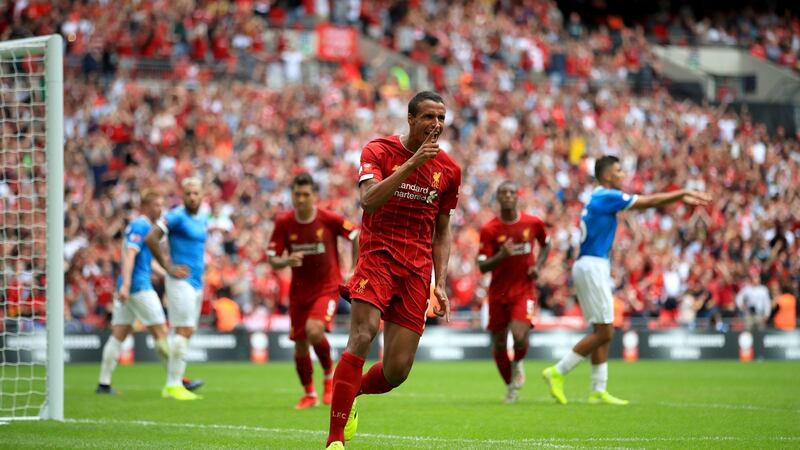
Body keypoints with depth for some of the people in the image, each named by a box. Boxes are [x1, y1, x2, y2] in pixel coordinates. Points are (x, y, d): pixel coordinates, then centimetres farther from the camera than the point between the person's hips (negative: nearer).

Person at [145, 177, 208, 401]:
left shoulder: (203, 219, 14)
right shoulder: (176, 216, -11)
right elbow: (151, 238, -19)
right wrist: (168, 267, -17)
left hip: (197, 282, 8)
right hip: (181, 281, -8)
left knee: (186, 333, 9)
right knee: (184, 330, -13)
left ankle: (171, 385, 14)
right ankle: (174, 385, -12)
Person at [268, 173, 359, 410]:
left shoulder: (329, 219, -14)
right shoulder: (283, 223, -8)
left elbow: (356, 236, 0)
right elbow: (272, 259, -3)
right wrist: (286, 261, -26)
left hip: (327, 287, -3)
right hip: (299, 290, 3)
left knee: (314, 330, -27)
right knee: (300, 345, 6)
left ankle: (329, 375, 2)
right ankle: (309, 394, 29)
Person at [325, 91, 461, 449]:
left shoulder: (449, 170, 8)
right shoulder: (379, 151, -3)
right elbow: (369, 201, -21)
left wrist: (440, 283, 7)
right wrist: (412, 163, -26)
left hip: (417, 271, 4)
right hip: (377, 256, -4)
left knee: (396, 372, -2)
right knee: (363, 336, -26)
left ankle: (350, 394, 32)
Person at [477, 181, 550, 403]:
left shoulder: (533, 223, -3)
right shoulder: (489, 230, -8)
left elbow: (545, 245, 18)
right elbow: (482, 267, -10)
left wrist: (538, 266, 0)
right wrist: (502, 255, -29)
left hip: (524, 290, -1)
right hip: (498, 293, 1)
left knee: (519, 337, -23)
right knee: (499, 343, 7)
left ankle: (517, 364, 12)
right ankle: (510, 386, 30)